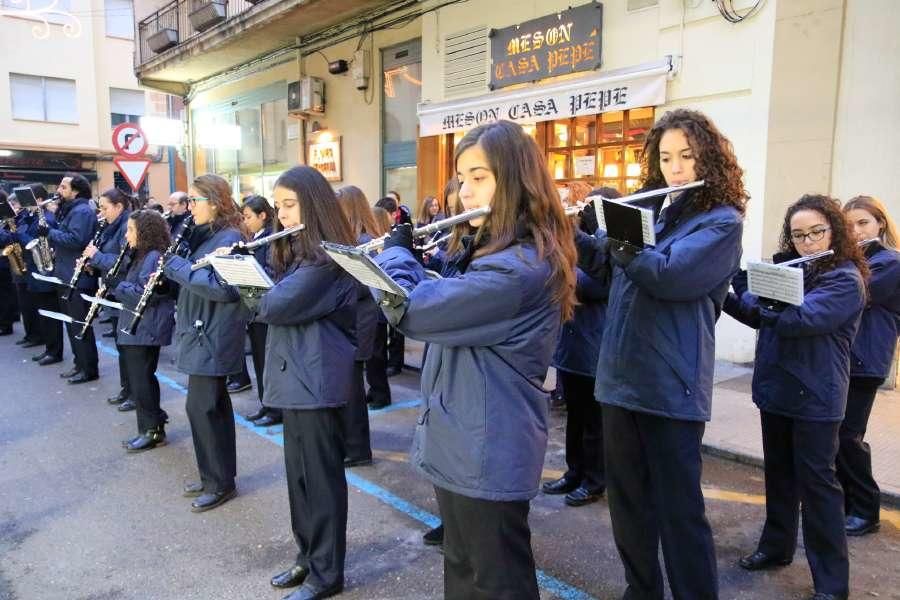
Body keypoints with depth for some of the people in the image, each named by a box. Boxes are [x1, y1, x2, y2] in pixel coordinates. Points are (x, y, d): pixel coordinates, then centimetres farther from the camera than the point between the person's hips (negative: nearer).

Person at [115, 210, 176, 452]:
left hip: (146, 330, -10)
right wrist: (114, 284, 3)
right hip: (136, 328, 10)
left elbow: (143, 294, -23)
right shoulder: (141, 256, 16)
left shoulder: (154, 257, -16)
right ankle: (154, 424, 25)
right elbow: (130, 286, 19)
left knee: (141, 381, -3)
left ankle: (151, 431, 6)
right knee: (141, 379, 16)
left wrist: (116, 285, -14)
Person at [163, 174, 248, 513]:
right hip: (202, 333, 10)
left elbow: (223, 288, -27)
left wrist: (176, 265, -20)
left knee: (201, 406, -4)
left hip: (213, 337, -10)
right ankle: (216, 475, 27)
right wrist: (171, 270, 0)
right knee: (213, 405, 15)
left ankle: (220, 483, 9)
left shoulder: (229, 238, -16)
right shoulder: (205, 234, 14)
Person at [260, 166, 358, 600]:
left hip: (317, 380, -10)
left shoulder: (327, 257, -17)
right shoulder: (296, 251, 15)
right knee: (299, 473, 18)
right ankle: (308, 555, 33)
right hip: (295, 376, 10)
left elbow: (273, 306, -22)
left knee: (321, 476, 2)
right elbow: (270, 295, 16)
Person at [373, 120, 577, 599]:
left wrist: (396, 248, -6)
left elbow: (409, 308, -25)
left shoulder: (519, 267, -25)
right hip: (464, 443, 10)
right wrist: (407, 255, 7)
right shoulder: (495, 251, 10)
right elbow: (442, 300, 19)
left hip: (488, 452, -10)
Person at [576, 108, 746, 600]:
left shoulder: (722, 221, -6)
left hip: (671, 386, -6)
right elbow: (604, 266, 16)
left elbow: (668, 275, -22)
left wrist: (610, 227, -16)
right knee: (625, 499, 17)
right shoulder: (648, 209, 12)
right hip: (620, 377, 7)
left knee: (678, 507, 3)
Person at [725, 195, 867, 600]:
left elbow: (799, 319, -27)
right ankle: (777, 545, 34)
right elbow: (759, 313, 9)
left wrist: (750, 295, -16)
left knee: (816, 481, 0)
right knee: (779, 472, 17)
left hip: (814, 398, -6)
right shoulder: (787, 267, 8)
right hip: (775, 389, 7)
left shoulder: (846, 279, -14)